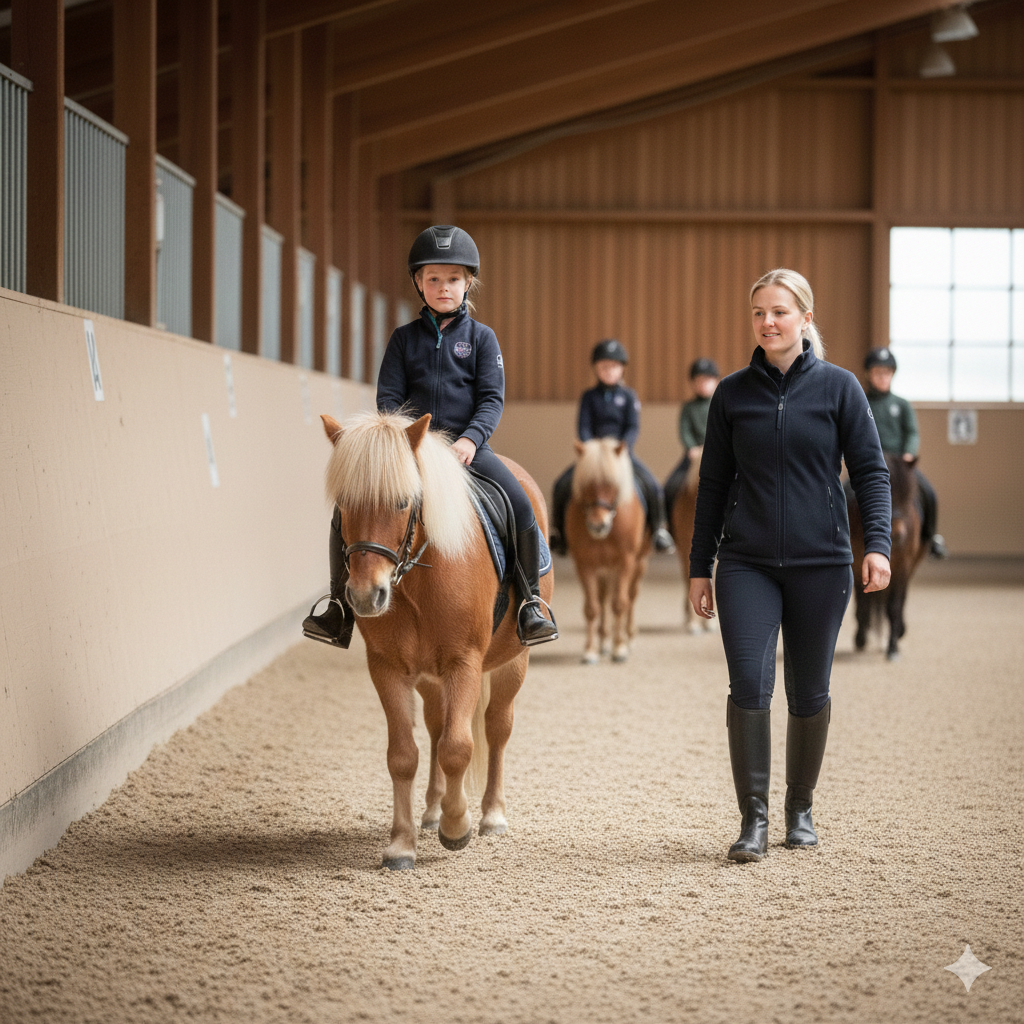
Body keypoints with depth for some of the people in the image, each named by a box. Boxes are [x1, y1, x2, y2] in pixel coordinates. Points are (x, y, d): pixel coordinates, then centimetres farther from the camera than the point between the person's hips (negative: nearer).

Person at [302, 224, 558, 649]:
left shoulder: (481, 338, 5)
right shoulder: (404, 338, 9)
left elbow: (492, 398, -2)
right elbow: (388, 397, 6)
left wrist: (471, 439, -19)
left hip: (466, 445, -2)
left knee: (521, 506, -24)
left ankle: (530, 602, -10)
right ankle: (340, 606, -1)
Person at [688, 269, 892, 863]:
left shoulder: (838, 387, 1)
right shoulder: (733, 394, 6)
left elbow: (871, 470, 1)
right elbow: (714, 483, 11)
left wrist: (878, 544, -13)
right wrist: (700, 567, 9)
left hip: (820, 564, 0)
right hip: (747, 565, 0)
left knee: (810, 693, 8)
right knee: (749, 684, -12)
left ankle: (800, 808, 26)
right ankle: (754, 819, -5)